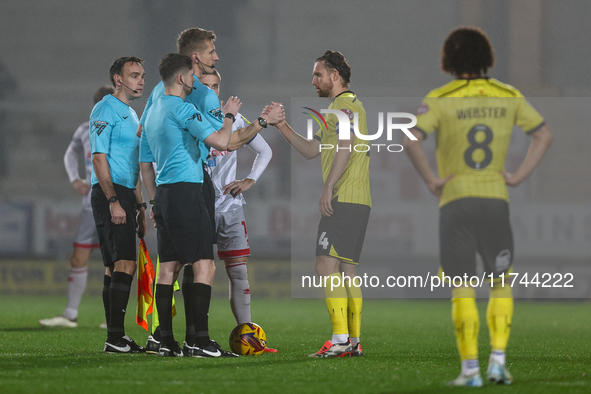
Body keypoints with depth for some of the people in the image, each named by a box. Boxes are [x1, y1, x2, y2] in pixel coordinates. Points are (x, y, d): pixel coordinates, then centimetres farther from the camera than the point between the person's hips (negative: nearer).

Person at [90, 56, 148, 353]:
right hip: (109, 195, -10)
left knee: (115, 268, 8)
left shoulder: (131, 115, 22)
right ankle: (115, 337, -18)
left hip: (125, 195, 10)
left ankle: (116, 338, 9)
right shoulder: (106, 109, -7)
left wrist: (140, 206, 22)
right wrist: (113, 201, -21)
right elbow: (99, 158, -14)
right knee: (125, 265, -16)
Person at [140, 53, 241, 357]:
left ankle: (166, 341, 6)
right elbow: (220, 142, -17)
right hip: (186, 192, -9)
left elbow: (145, 163, 23)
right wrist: (229, 116, 1)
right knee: (204, 266, -10)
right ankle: (198, 340, -16)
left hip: (164, 195, 9)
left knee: (168, 268, 8)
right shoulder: (181, 108, -10)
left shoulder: (153, 112, 18)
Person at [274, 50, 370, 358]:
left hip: (344, 200, -10)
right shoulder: (339, 107, 25)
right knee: (346, 270, 10)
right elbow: (312, 150, 30)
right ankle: (353, 341, 9)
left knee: (327, 266, -14)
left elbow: (345, 147, -20)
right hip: (356, 202, 10)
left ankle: (340, 340, -19)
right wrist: (282, 127, 23)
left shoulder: (345, 105, -7)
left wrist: (328, 187, -22)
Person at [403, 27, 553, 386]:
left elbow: (411, 140, -19)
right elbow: (544, 134, 8)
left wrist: (431, 179, -8)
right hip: (496, 197, 2)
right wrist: (519, 176, 6)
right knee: (500, 282, 13)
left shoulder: (440, 99, -5)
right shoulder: (508, 96, 6)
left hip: (456, 198, -2)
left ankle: (470, 368, -2)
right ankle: (498, 358, 2)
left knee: (462, 287, 2)